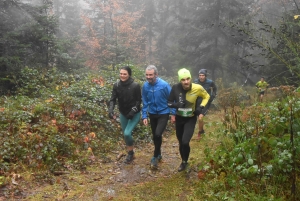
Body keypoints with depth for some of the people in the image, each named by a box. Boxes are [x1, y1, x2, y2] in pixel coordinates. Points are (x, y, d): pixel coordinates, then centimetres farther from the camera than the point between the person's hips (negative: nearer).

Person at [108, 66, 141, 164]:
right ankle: (130, 154, 34)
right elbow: (113, 99, -8)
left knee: (127, 133, -18)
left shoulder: (135, 85, -17)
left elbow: (139, 100, -10)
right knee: (126, 134, 13)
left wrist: (133, 111, -21)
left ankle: (131, 153, 9)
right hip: (123, 114, 5)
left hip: (134, 114, -4)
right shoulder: (117, 85, -7)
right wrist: (110, 110, -25)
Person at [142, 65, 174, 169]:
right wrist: (144, 116, 0)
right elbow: (145, 102, 2)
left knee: (158, 134, -18)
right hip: (152, 114, 4)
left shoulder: (164, 85, -19)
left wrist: (173, 113, -10)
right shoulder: (145, 86, -8)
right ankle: (158, 154, 36)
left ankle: (155, 157, 2)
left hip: (163, 113, -4)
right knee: (155, 136, 14)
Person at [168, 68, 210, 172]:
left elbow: (206, 96, 0)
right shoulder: (175, 88, -19)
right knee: (181, 142, 14)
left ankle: (185, 161, 12)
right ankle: (183, 161, 40)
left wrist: (201, 107, -14)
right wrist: (176, 104, -29)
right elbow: (169, 103, -8)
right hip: (179, 118, 2)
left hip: (191, 119, -2)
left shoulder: (197, 88, -20)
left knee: (185, 142, -17)